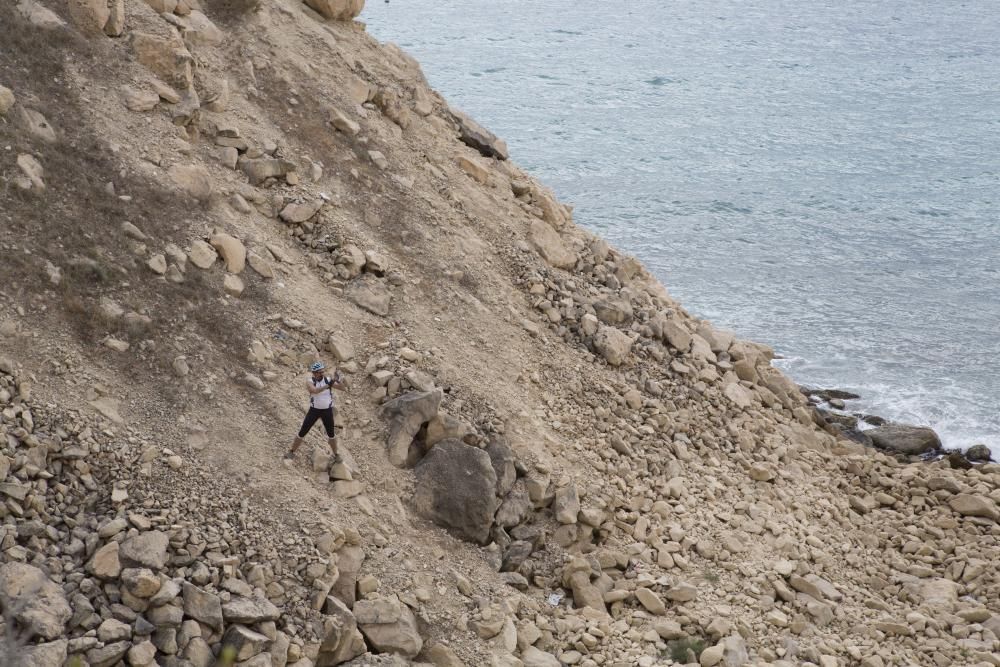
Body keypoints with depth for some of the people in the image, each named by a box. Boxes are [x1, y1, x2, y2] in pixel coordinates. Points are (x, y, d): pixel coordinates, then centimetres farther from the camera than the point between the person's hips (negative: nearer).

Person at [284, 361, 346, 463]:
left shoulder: (328, 380, -7)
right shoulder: (310, 382, -13)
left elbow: (341, 387, -13)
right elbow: (315, 390, -35)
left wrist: (338, 380, -34)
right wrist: (327, 386, -46)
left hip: (327, 411, 1)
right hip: (314, 410, -1)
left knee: (331, 434, 10)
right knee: (302, 432, 0)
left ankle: (336, 455, 28)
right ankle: (291, 452, 14)